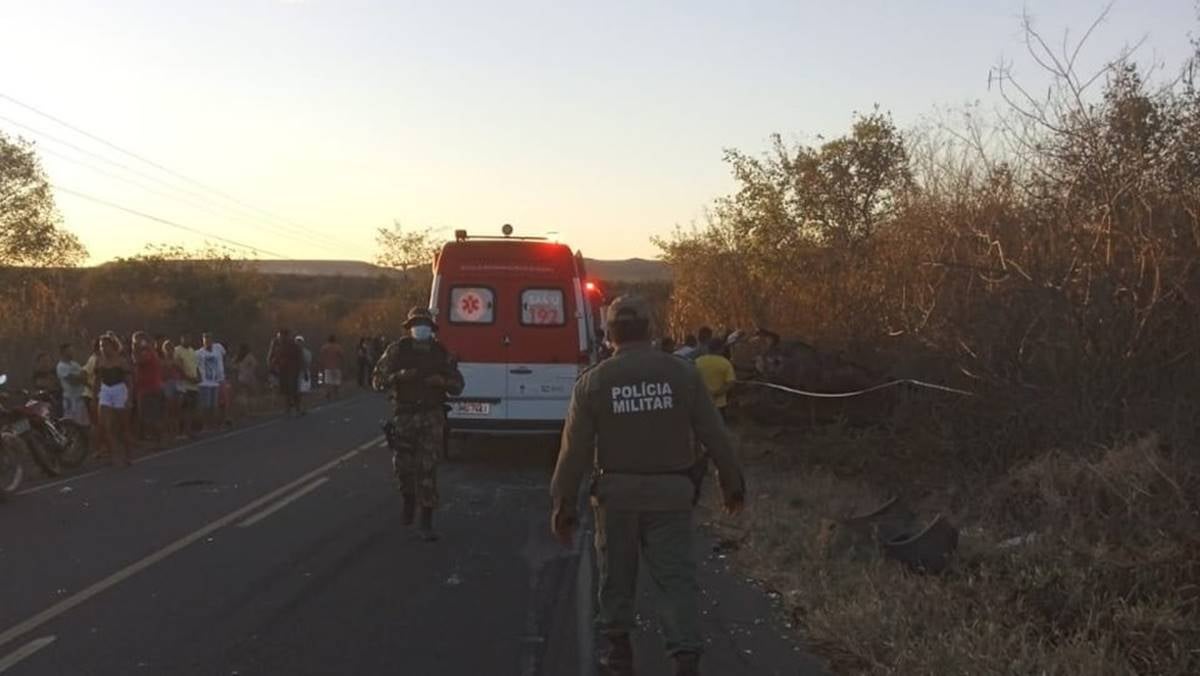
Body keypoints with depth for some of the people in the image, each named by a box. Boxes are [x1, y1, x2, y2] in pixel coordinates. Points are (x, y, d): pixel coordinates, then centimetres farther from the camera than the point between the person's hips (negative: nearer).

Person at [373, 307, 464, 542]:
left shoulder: (441, 353, 4)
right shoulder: (397, 350, 0)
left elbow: (457, 387, 8)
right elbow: (378, 380, -2)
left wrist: (442, 381, -13)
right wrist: (399, 375, -19)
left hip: (432, 417, 0)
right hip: (404, 416, 0)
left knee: (427, 468, -8)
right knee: (402, 466, 2)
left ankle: (426, 523, -4)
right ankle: (409, 500, 37)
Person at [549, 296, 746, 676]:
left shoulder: (593, 382, -5)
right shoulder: (682, 374, -4)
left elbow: (574, 450, -5)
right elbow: (715, 436, -1)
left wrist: (563, 506, 2)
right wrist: (732, 485, 11)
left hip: (616, 493, 1)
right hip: (670, 493, 0)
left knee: (617, 575, 17)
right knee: (676, 577, 1)